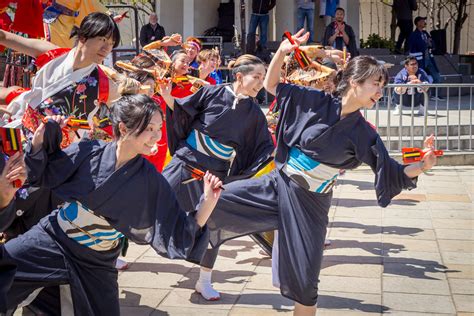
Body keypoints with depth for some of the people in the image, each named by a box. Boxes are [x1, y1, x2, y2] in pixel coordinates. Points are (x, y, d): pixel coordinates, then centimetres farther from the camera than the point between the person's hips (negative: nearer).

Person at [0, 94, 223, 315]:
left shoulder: (151, 181, -14)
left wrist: (207, 203, -28)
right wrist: (39, 139, -14)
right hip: (51, 239, 1)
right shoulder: (88, 152, -14)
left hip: (96, 264, 0)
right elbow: (41, 174, 2)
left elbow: (178, 231, -14)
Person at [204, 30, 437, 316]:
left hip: (310, 204, -1)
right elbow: (272, 85, 3)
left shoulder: (363, 133, -6)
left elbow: (393, 173, -6)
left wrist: (422, 166, -24)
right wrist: (282, 53, -12)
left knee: (304, 281, 6)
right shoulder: (315, 101, -5)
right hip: (278, 184, 1)